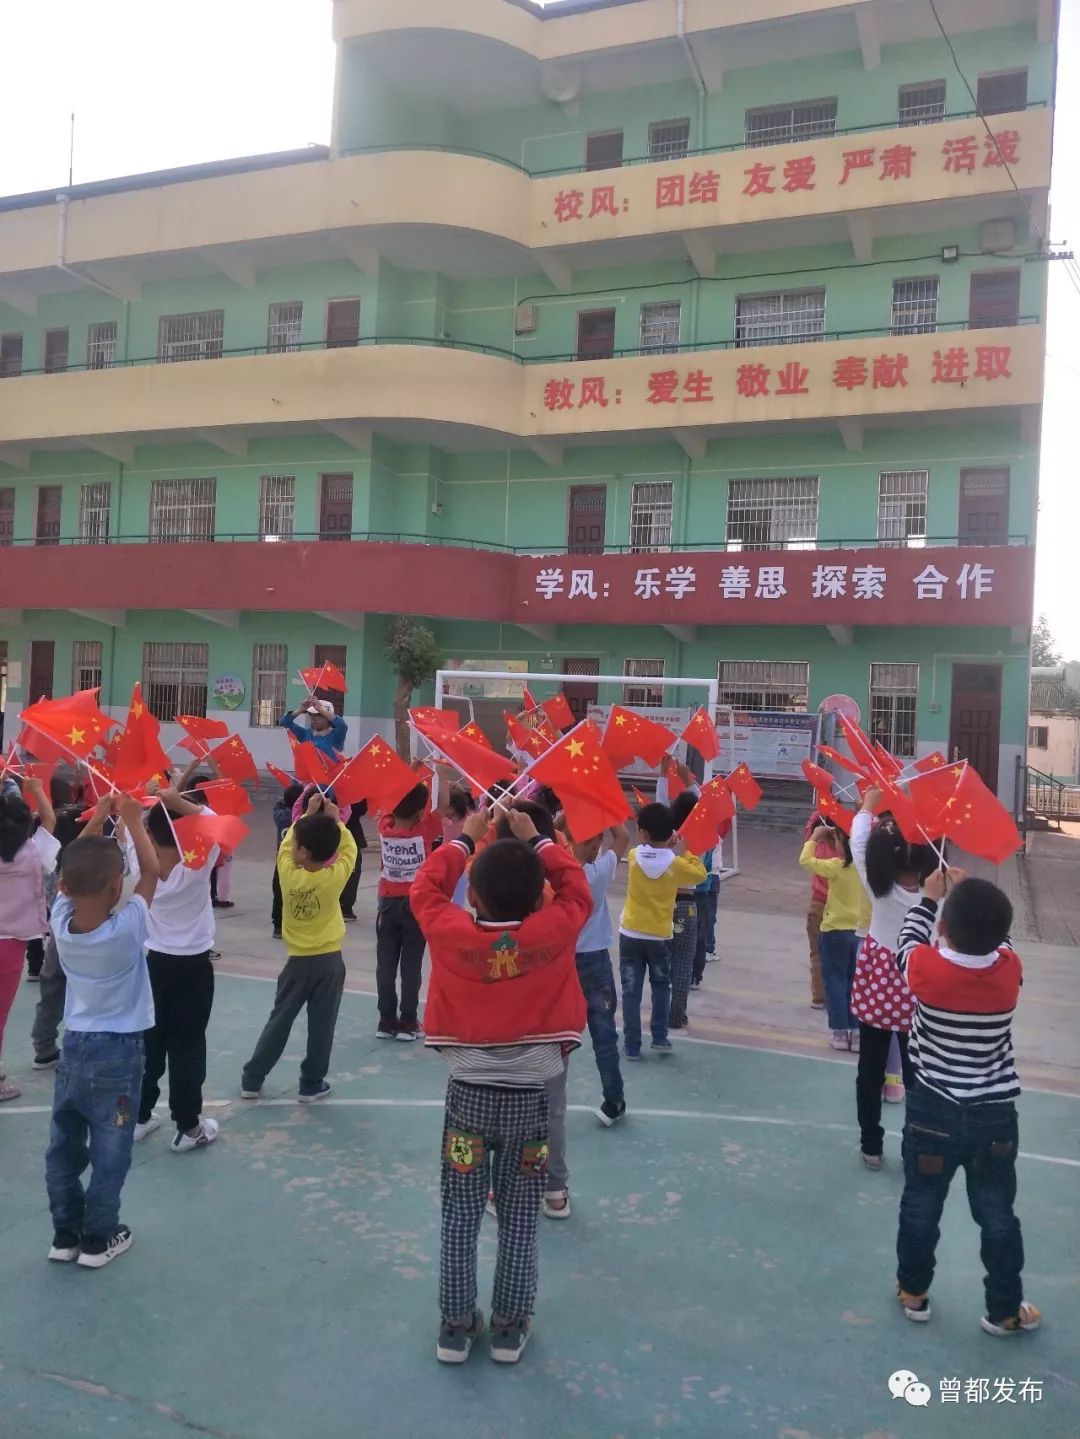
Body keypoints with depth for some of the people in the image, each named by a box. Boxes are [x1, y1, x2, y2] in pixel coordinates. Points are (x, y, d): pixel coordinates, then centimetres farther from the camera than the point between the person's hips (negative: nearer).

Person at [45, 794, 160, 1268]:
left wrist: (98, 818, 6)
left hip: (73, 1047, 5)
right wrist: (133, 820, -2)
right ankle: (97, 1240, 20)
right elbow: (151, 873, -10)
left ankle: (65, 1234, 29)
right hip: (117, 1052, -5)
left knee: (64, 1148, 16)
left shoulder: (60, 921, -13)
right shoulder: (127, 928, -24)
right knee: (109, 1153, 9)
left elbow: (72, 872, 3)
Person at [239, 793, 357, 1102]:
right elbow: (349, 849, 2)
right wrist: (334, 821, 4)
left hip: (298, 961, 2)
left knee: (279, 1021, 13)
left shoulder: (288, 873, -13)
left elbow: (285, 842, 5)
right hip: (329, 961, -1)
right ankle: (311, 1084, 15)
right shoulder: (335, 878, -15)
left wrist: (308, 814, 6)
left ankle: (252, 1080, 21)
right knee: (321, 1025, 8)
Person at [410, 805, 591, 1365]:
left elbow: (424, 888, 4)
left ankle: (455, 1325, 26)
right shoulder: (555, 933, -15)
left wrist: (464, 838, 13)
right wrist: (536, 839, 10)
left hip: (468, 1095, 0)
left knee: (460, 1218, 14)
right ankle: (510, 1327, 27)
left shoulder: (451, 933, -15)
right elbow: (576, 888, 4)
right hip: (531, 1099, 0)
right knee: (519, 1221, 14)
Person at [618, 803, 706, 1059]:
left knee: (631, 991, 8)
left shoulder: (634, 856, -9)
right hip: (660, 936, 0)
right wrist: (682, 852, 8)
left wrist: (669, 850, 5)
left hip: (630, 935, 0)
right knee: (661, 986, 22)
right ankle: (660, 1038, 19)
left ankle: (632, 1046, 10)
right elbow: (700, 874, 5)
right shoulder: (675, 863, -12)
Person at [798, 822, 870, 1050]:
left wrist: (814, 837, 1)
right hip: (863, 932, 4)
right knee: (856, 983, 14)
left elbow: (805, 860, -8)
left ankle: (840, 1031, 10)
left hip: (836, 931, -4)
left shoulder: (836, 866, -16)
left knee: (835, 981, 8)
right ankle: (857, 1032, 17)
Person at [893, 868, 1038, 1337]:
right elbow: (997, 941, 8)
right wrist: (971, 896, 14)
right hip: (995, 1116, 2)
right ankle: (1004, 1310, 33)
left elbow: (908, 941, 2)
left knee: (920, 1207, 18)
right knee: (997, 1216, 18)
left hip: (932, 1112, -1)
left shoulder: (925, 967, -22)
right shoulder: (1011, 969, -16)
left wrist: (930, 897, 13)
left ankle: (913, 1292, 35)